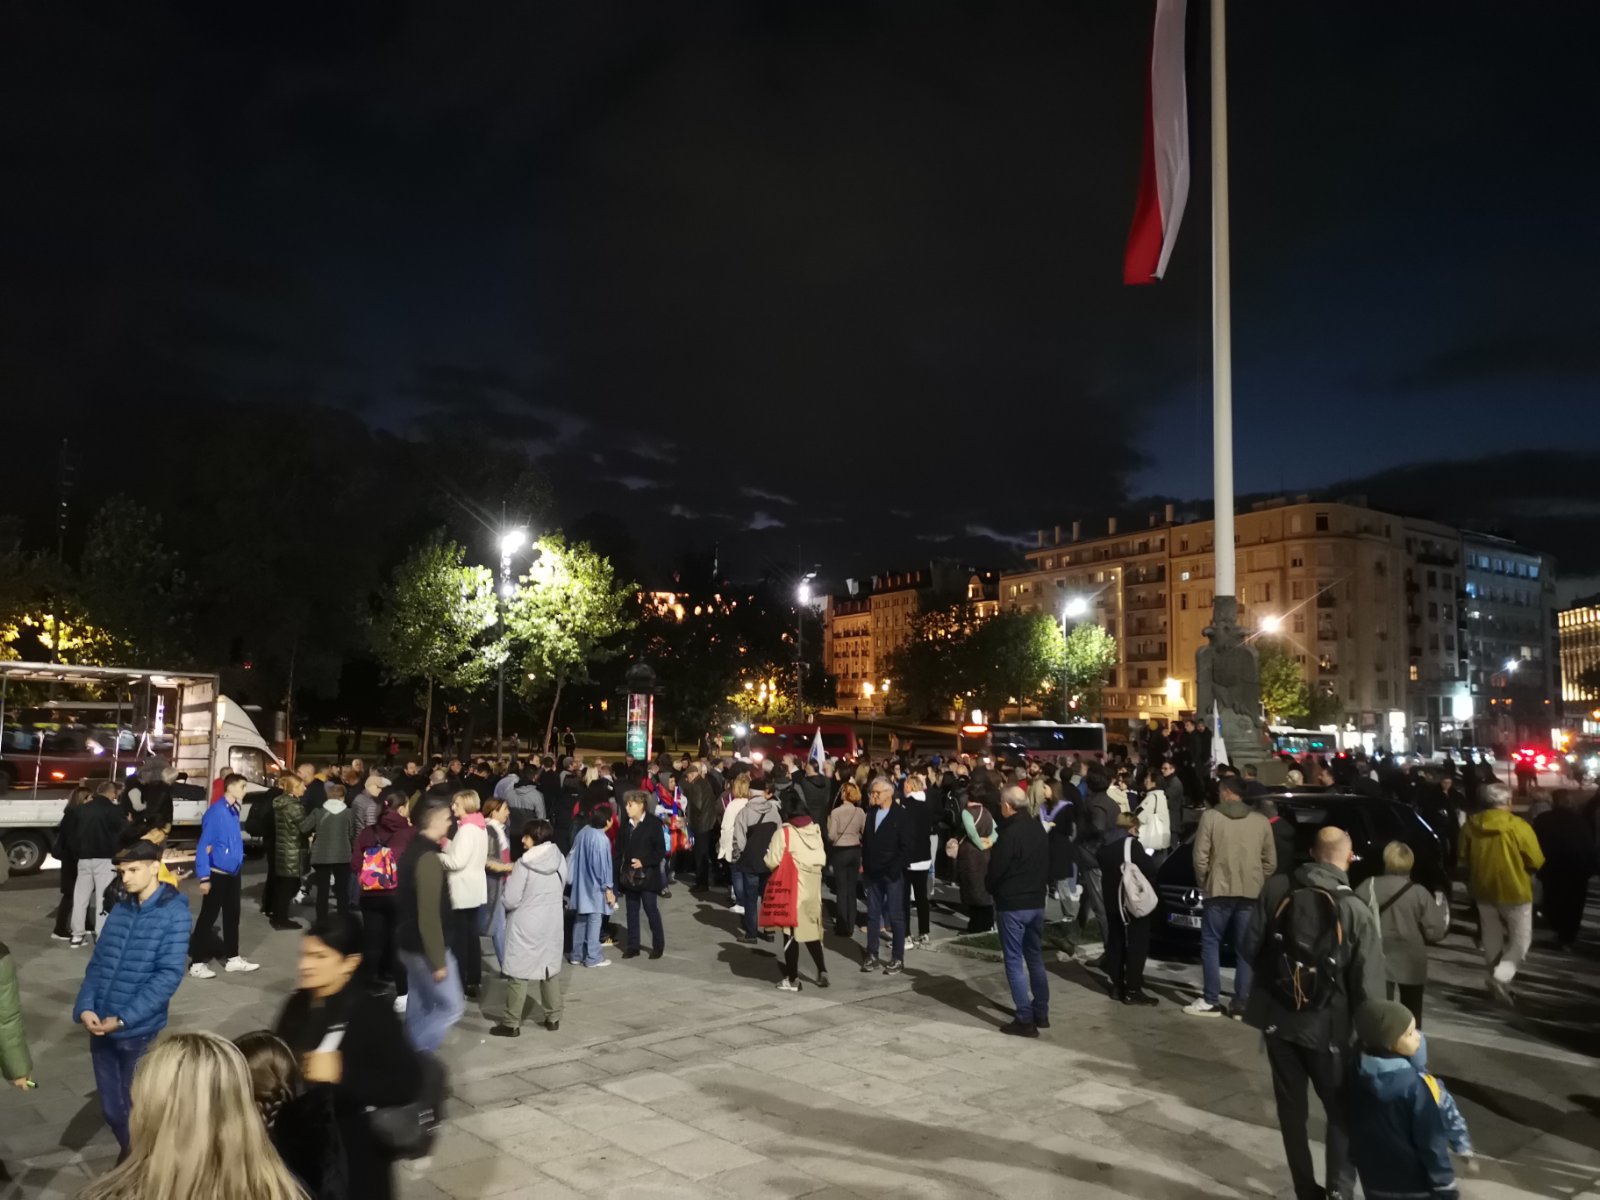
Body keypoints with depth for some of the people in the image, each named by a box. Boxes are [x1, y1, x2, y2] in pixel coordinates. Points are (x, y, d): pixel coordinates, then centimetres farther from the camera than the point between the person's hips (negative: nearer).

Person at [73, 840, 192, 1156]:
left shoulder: (174, 913, -11)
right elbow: (97, 963, 8)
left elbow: (169, 975, -15)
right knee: (111, 1109, 16)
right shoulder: (119, 910, 6)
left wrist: (123, 1019, -18)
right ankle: (131, 1157, 40)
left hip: (138, 1032, -5)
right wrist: (85, 1007, -8)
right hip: (100, 1029, 5)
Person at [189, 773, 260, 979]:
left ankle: (232, 958, 25)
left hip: (232, 874, 8)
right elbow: (203, 846, -19)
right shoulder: (216, 812, -19)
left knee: (232, 915, 15)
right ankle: (197, 963, 10)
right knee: (208, 917, 1)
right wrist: (204, 877, -19)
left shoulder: (233, 811, 6)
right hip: (217, 875, -8)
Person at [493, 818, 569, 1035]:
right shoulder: (559, 860, -2)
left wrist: (507, 884, 4)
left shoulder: (524, 864, -18)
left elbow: (510, 900, -16)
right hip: (552, 923, 5)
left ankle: (511, 1023, 8)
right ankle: (553, 1018, 22)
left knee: (518, 973, 3)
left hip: (525, 925, -5)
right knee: (551, 970, 14)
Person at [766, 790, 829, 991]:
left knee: (791, 931, 5)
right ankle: (822, 971, 17)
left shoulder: (784, 833, -13)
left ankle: (792, 978, 11)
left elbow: (772, 862, -14)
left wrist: (766, 858, 6)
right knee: (811, 929, 18)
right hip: (812, 886, 5)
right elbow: (822, 858, 6)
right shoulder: (815, 830, 1)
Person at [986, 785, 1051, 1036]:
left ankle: (1025, 1019, -2)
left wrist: (989, 888, 4)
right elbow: (1046, 865, 14)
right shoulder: (1039, 829, 6)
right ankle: (1041, 1014, 22)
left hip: (1012, 904, -8)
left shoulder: (1010, 833, -19)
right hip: (1036, 901, 8)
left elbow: (996, 869, -15)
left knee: (1014, 961, -1)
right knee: (1035, 958, 16)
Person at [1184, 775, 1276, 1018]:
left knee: (1211, 945, 8)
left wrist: (1203, 883, 8)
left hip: (1219, 891, -3)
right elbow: (1271, 861, 7)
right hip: (1251, 893, 3)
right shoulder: (1261, 821, 5)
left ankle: (1211, 1001, 7)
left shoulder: (1210, 816, -5)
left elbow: (1200, 857, -7)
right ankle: (1241, 1004, 8)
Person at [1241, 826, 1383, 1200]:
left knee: (1291, 1107, 16)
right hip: (1327, 1026, -2)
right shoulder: (1356, 909, -14)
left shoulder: (1276, 889, -9)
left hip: (1277, 1017, 2)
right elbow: (1368, 986, -13)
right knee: (1342, 1110, 16)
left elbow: (1249, 950, -2)